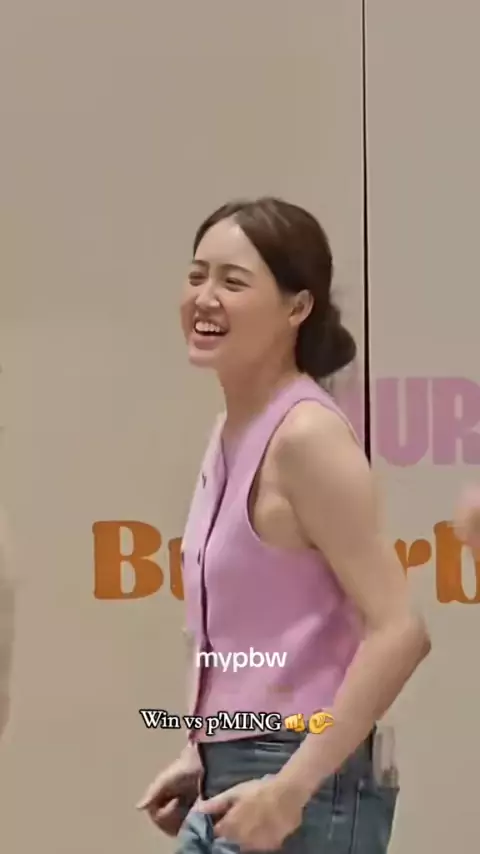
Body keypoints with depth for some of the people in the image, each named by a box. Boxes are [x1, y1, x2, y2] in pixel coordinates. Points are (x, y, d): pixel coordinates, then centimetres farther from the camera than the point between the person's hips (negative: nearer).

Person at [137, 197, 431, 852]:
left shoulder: (305, 434, -16)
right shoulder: (233, 432, 10)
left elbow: (399, 631, -22)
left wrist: (293, 785, -23)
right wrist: (205, 757, 13)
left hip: (301, 794, -9)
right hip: (239, 784, 9)